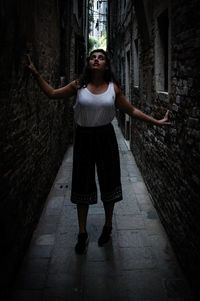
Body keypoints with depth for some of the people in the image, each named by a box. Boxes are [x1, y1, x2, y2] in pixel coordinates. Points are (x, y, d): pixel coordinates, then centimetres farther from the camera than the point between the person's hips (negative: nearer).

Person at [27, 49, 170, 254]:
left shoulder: (113, 88, -1)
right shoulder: (79, 85, -2)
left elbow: (131, 111, 5)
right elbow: (52, 94, 4)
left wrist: (156, 121, 2)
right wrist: (36, 74, -2)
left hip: (105, 137, 1)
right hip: (83, 137, 0)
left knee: (108, 181, 10)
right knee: (82, 183, 6)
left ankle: (107, 227, 32)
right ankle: (82, 234, 21)